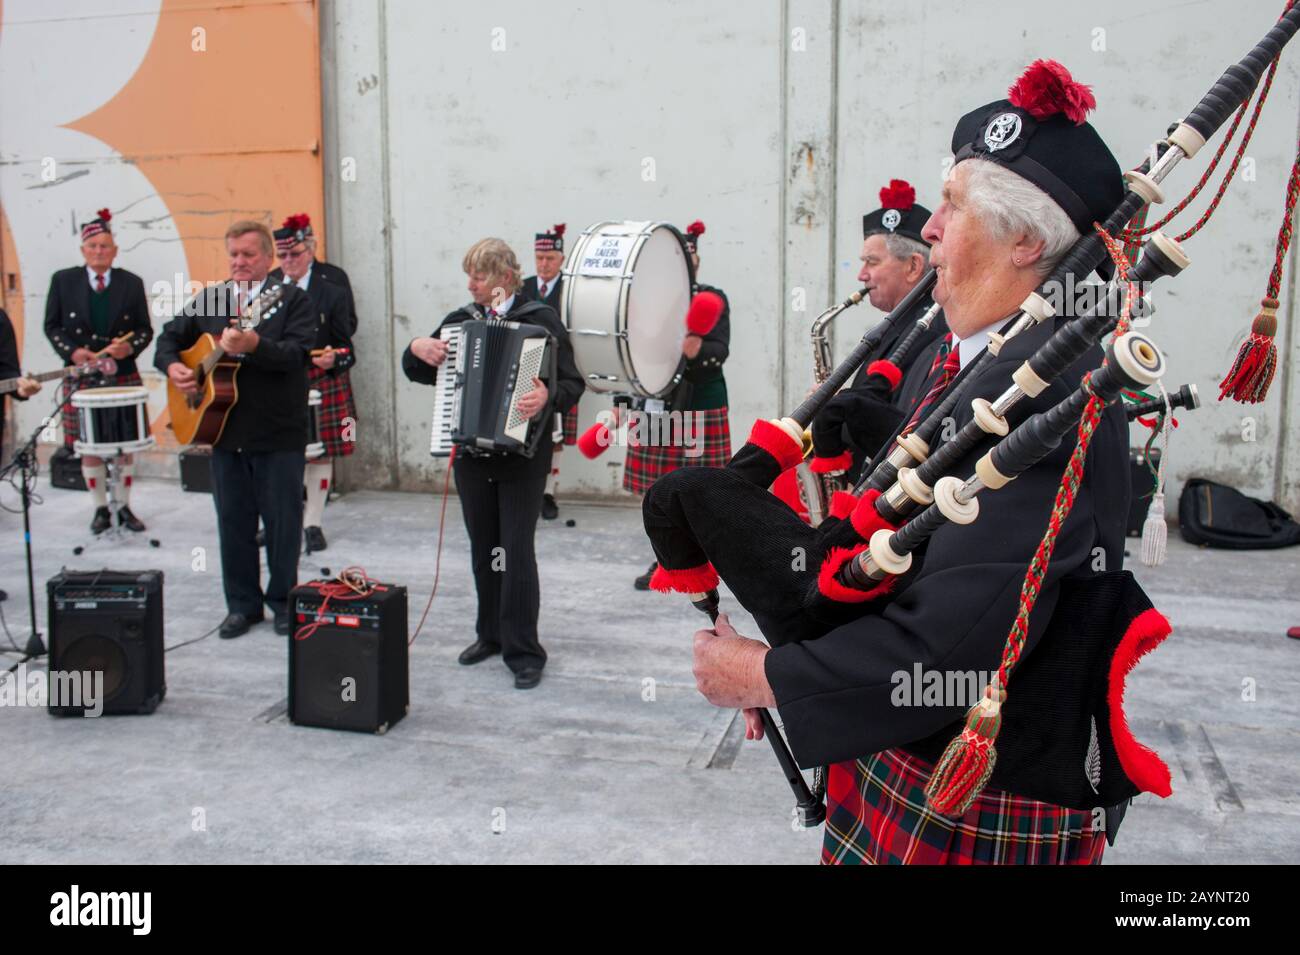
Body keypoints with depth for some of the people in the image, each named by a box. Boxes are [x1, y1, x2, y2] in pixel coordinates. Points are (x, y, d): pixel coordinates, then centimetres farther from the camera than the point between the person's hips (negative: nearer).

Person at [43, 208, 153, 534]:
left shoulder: (131, 283, 3)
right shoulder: (63, 280, 3)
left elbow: (145, 329, 5)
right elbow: (52, 326, 5)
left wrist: (129, 347, -15)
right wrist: (71, 351, -12)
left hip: (123, 377, 0)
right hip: (82, 378, 0)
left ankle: (124, 507, 17)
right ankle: (100, 509, 16)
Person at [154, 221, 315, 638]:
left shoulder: (292, 299, -3)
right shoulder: (208, 300, 12)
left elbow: (297, 353, -18)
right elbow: (170, 337, 19)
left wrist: (253, 345, -35)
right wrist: (172, 366, -3)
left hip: (279, 434, -4)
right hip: (224, 431, 5)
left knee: (282, 521, 4)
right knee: (233, 521, 10)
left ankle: (283, 600, 20)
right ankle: (242, 603, 22)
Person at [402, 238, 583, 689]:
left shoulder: (541, 319, -5)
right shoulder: (459, 321, 8)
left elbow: (572, 384, -11)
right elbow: (418, 371, 15)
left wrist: (548, 397, -32)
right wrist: (417, 348, -7)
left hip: (523, 454, -5)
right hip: (471, 453, 5)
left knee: (517, 550, -6)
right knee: (483, 548, 13)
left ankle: (524, 651, 2)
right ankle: (491, 633, 28)